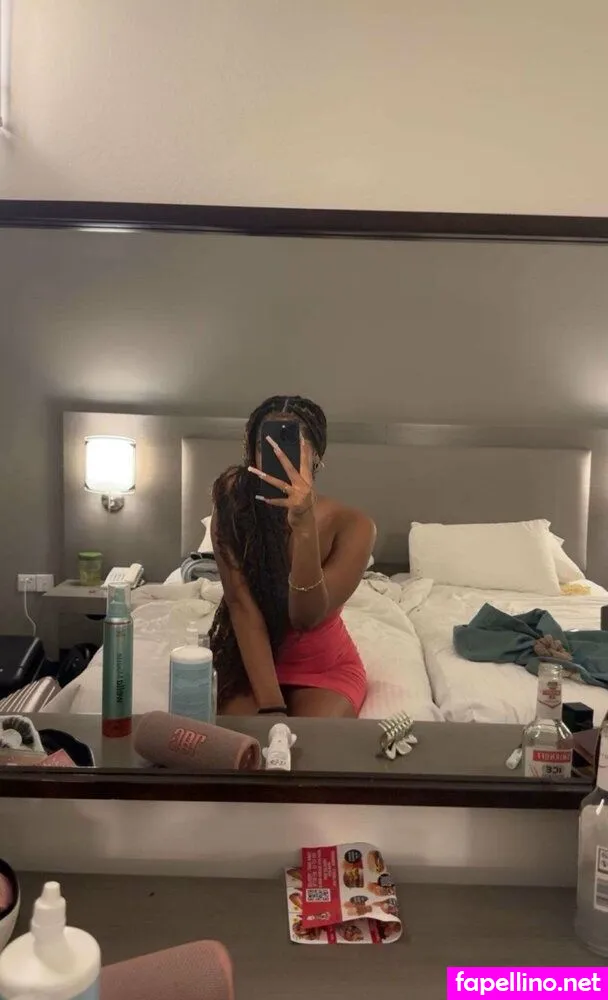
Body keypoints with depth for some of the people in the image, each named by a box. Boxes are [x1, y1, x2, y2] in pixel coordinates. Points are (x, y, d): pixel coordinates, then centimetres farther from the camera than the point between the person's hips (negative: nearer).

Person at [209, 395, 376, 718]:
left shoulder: (352, 526, -20)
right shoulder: (234, 509, -17)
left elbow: (307, 616, -30)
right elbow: (243, 606, -23)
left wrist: (304, 526, -45)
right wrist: (271, 706, -29)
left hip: (326, 666, 0)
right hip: (250, 662, 1)